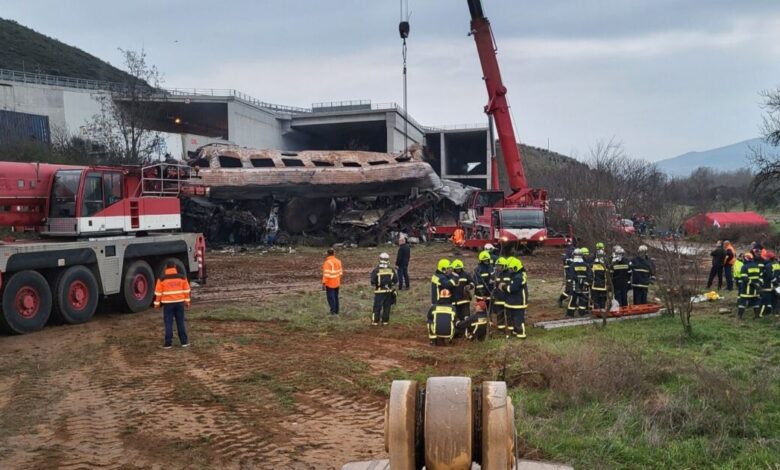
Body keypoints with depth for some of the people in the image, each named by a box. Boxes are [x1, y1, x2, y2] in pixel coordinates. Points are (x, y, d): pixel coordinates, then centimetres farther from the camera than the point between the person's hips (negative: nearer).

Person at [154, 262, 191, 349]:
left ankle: (168, 343, 1)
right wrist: (187, 301, 15)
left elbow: (158, 293, -3)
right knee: (181, 322, 9)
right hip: (179, 302, 2)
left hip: (168, 303, -2)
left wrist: (157, 303, 6)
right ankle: (184, 342, 11)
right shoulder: (182, 277, 2)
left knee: (168, 323, 2)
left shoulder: (162, 279, -5)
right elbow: (186, 290, 6)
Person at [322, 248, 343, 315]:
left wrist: (323, 283, -18)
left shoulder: (327, 262, -18)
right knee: (335, 296, 15)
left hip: (330, 284, -6)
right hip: (337, 283, 6)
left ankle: (333, 310, -6)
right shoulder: (338, 261, 2)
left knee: (330, 297, 0)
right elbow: (340, 272, 9)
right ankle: (336, 311, 20)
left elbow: (326, 274, -22)